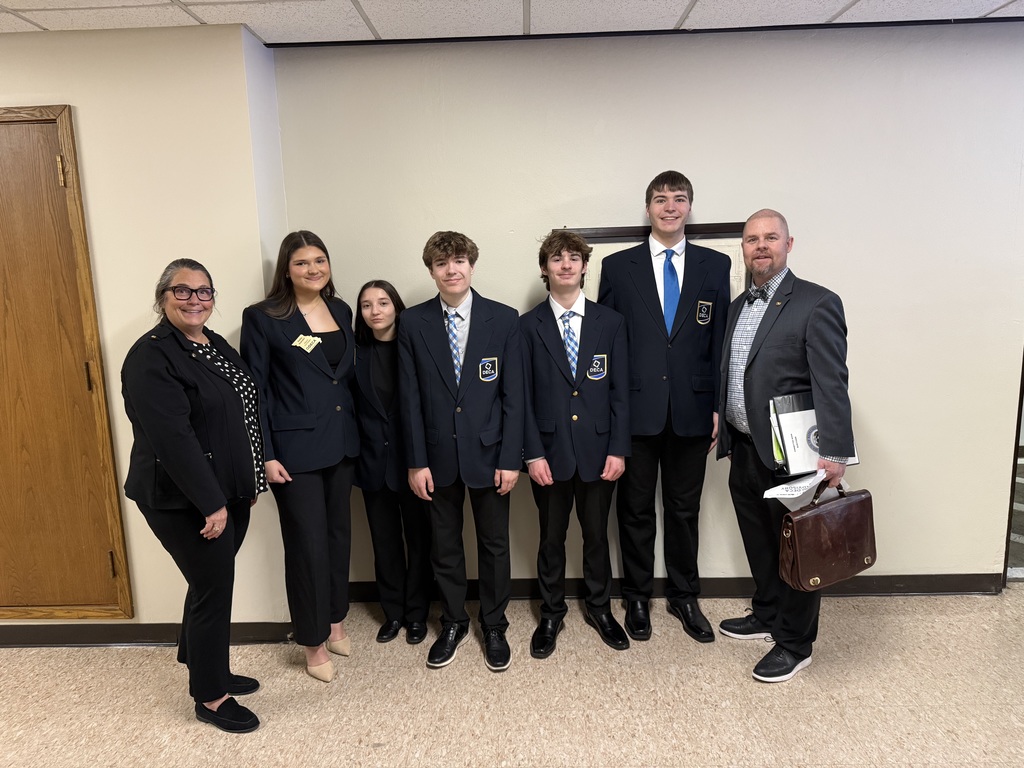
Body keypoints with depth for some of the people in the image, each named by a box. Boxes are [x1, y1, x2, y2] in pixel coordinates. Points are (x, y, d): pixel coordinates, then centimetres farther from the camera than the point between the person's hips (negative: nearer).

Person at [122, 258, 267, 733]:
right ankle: (210, 698, 22)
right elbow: (173, 437, -24)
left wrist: (250, 481, 15)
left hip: (228, 492, 8)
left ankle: (206, 669, 40)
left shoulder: (214, 344, 9)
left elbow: (242, 414, 14)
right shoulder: (151, 357, -17)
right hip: (186, 501, -8)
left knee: (211, 583, 20)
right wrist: (211, 503, -24)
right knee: (215, 589, 2)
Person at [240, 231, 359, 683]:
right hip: (295, 449, -6)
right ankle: (314, 642, 22)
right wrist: (265, 455, -12)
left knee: (339, 534, 16)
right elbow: (255, 391, -9)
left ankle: (335, 620, 36)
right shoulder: (263, 318, -9)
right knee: (307, 544, 3)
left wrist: (355, 433, 9)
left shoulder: (340, 310, 7)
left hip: (342, 443, 6)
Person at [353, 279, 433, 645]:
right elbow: (349, 405, 2)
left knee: (418, 538, 9)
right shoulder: (356, 351, 1)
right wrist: (355, 453, -5)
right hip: (373, 460, 2)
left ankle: (416, 612, 26)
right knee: (385, 541, 13)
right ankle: (393, 611, 29)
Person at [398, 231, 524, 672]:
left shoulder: (504, 319, -4)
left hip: (488, 452, -1)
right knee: (444, 545, 14)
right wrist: (416, 461, -5)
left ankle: (494, 627, 32)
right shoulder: (413, 323, -2)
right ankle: (453, 623, 35)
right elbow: (409, 398, -2)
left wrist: (511, 458, -9)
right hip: (438, 453, 1)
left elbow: (513, 395, -5)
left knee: (494, 544, 11)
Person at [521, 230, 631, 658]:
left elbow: (620, 391, 1)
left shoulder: (610, 322, 2)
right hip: (550, 451, -1)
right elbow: (524, 395, -3)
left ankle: (599, 608, 36)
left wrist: (618, 449, -4)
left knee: (597, 534, 14)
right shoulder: (528, 326, -1)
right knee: (551, 538, 12)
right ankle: (551, 615, 31)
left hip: (598, 450, 1)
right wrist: (533, 453, -8)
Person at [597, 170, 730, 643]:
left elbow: (721, 340, 5)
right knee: (636, 509, 11)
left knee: (684, 510, 14)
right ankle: (637, 598, 28)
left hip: (691, 409, 1)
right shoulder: (618, 267, 3)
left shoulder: (715, 266, 6)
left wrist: (718, 407, 0)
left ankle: (684, 597, 31)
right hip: (635, 409, -1)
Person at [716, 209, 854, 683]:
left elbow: (831, 385, -19)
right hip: (744, 450, 7)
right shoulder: (738, 306, 11)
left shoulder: (816, 304, -12)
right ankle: (766, 616, 42)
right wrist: (720, 420, 13)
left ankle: (795, 644, 26)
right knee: (758, 544, 22)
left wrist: (833, 453, -24)